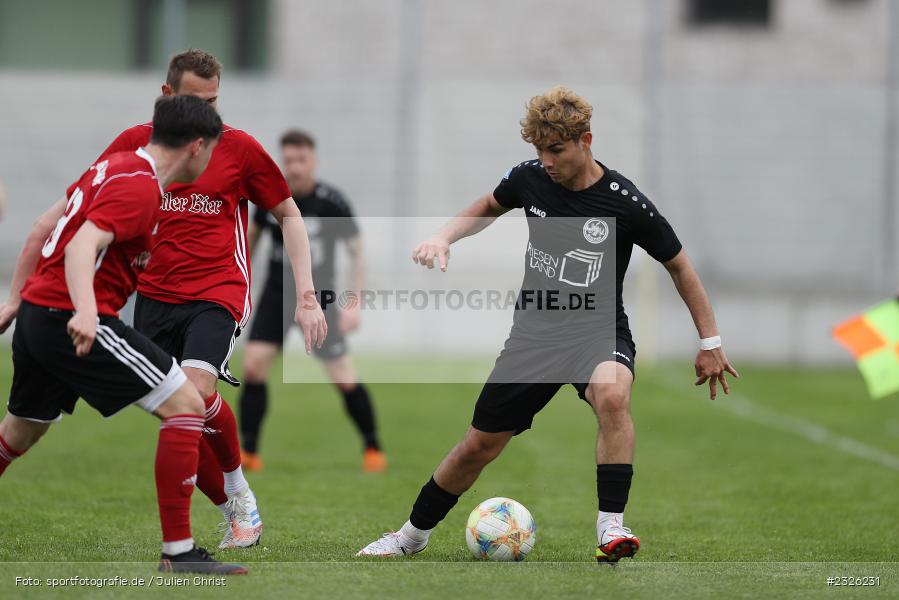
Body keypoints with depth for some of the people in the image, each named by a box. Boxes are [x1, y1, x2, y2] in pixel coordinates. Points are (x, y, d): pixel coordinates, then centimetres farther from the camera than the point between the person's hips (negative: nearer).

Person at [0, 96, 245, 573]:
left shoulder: (114, 166, 15)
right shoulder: (139, 188, -13)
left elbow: (44, 228, 22)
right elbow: (81, 246, -27)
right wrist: (85, 312, -42)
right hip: (70, 318, -10)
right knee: (184, 405, -10)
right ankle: (178, 550, -13)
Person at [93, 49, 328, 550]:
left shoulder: (240, 147, -1)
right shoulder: (136, 143, 4)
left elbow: (289, 215, 8)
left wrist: (307, 296, -1)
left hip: (218, 292, -3)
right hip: (156, 296, 3)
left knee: (196, 391, -27)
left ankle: (238, 487, -2)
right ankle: (236, 514, 17)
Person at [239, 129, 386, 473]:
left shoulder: (332, 203, -15)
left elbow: (357, 253, -8)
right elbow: (252, 234, 13)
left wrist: (354, 304, -14)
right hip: (276, 294, 3)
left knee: (343, 378, -6)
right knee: (253, 365, -13)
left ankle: (372, 448, 15)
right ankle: (248, 453, -5)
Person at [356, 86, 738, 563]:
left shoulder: (625, 204, -18)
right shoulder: (530, 179, -7)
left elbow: (679, 265, -4)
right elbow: (487, 208, 17)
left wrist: (709, 341, -1)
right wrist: (443, 237, -2)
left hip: (599, 331, -4)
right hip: (534, 331, 4)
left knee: (613, 396, -38)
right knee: (479, 446, 7)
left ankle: (610, 529, -33)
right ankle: (412, 536, 29)